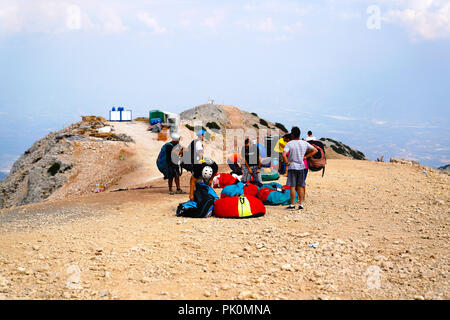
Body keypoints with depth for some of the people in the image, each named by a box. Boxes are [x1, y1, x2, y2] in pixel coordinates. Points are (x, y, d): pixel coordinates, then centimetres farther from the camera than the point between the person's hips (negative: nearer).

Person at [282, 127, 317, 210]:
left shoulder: (289, 144, -11)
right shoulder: (304, 143, 2)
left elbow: (284, 155, -24)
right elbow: (315, 150, 10)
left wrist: (287, 162, -9)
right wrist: (305, 157, 10)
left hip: (292, 167, -4)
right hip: (301, 167, 4)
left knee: (292, 186, 1)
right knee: (300, 186, 11)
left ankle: (292, 205, 4)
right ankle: (301, 204, 11)